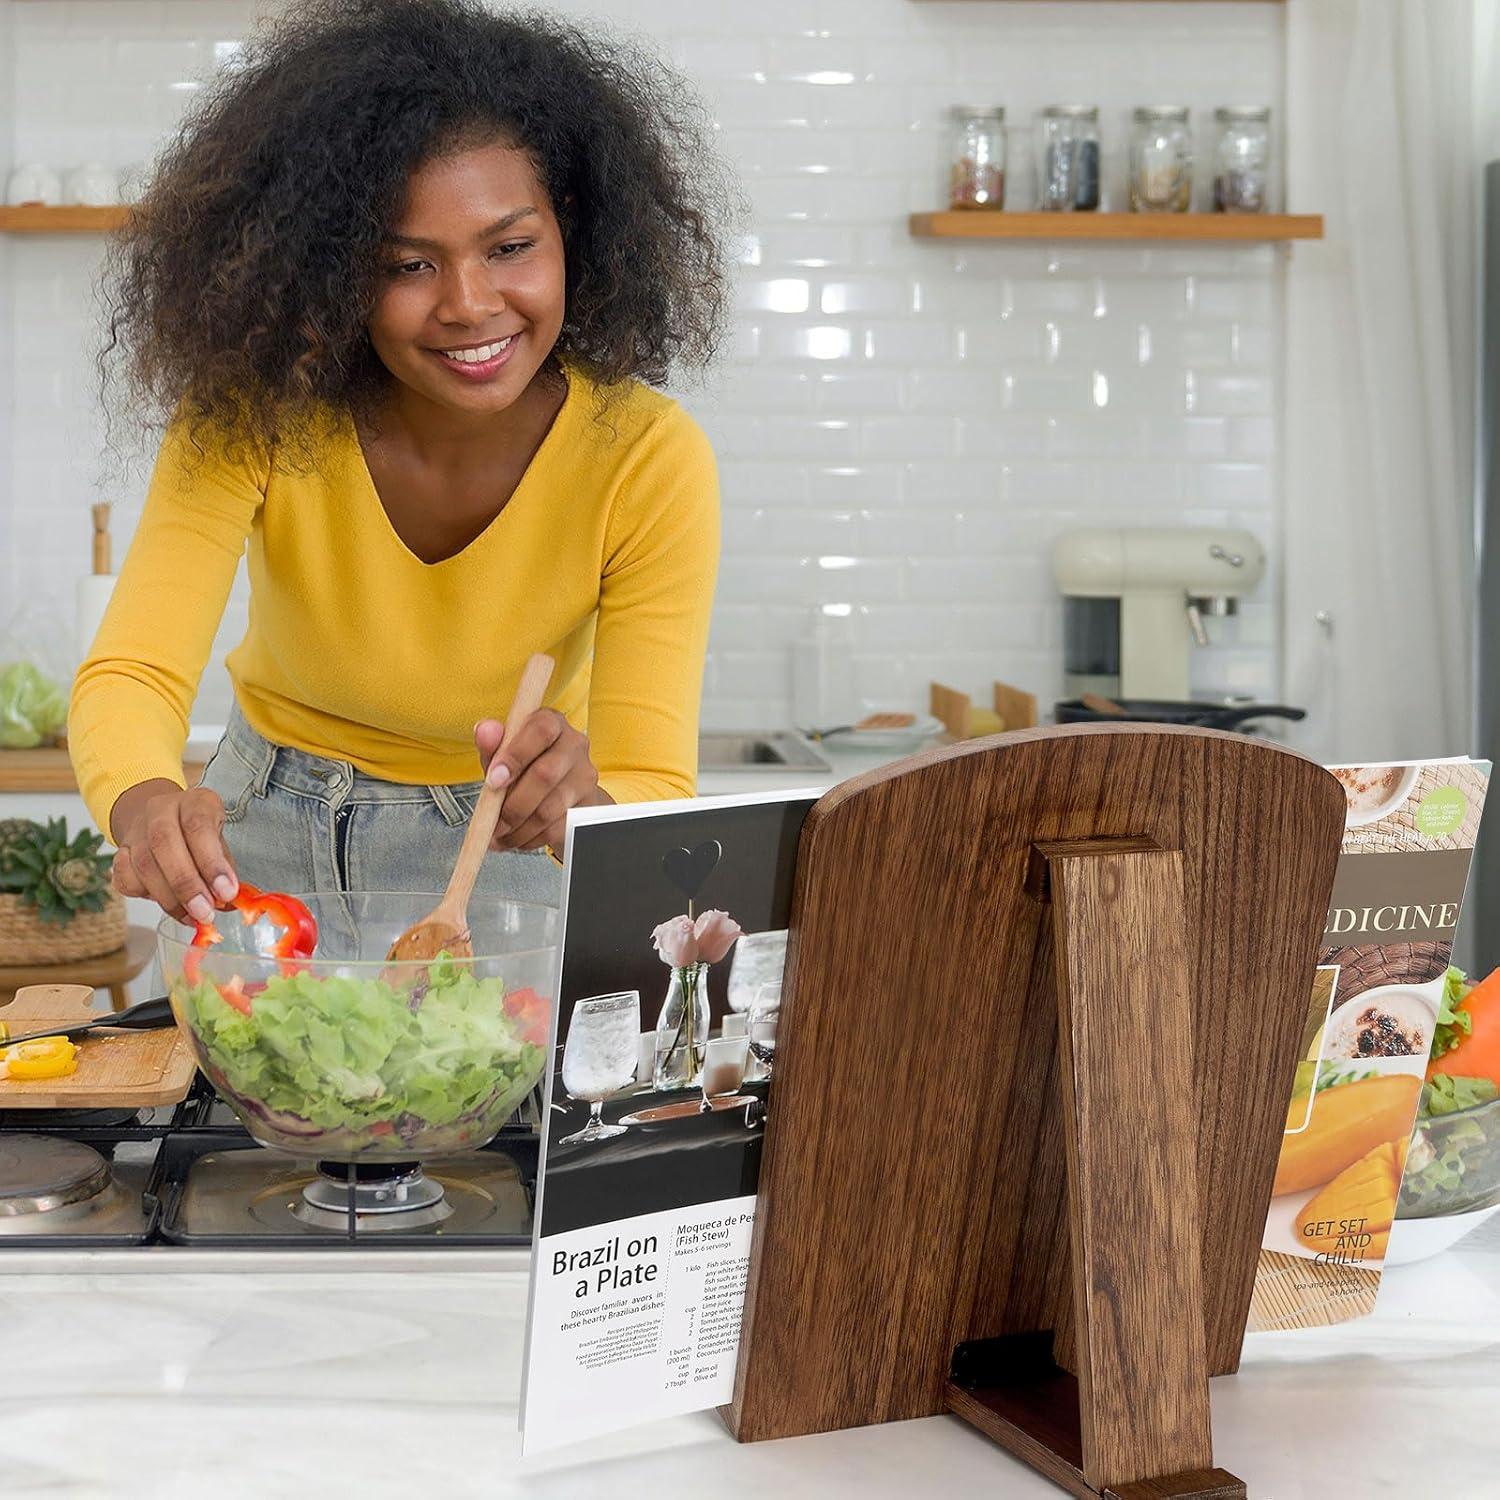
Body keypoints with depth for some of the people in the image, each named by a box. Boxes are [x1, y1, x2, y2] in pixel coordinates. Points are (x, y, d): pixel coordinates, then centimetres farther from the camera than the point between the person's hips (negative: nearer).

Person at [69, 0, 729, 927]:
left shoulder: (649, 462, -23)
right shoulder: (252, 415, -20)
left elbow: (658, 805, -24)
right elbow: (133, 675, -28)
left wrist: (580, 807, -47)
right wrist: (147, 806, -51)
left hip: (498, 849, -1)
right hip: (270, 824, 2)